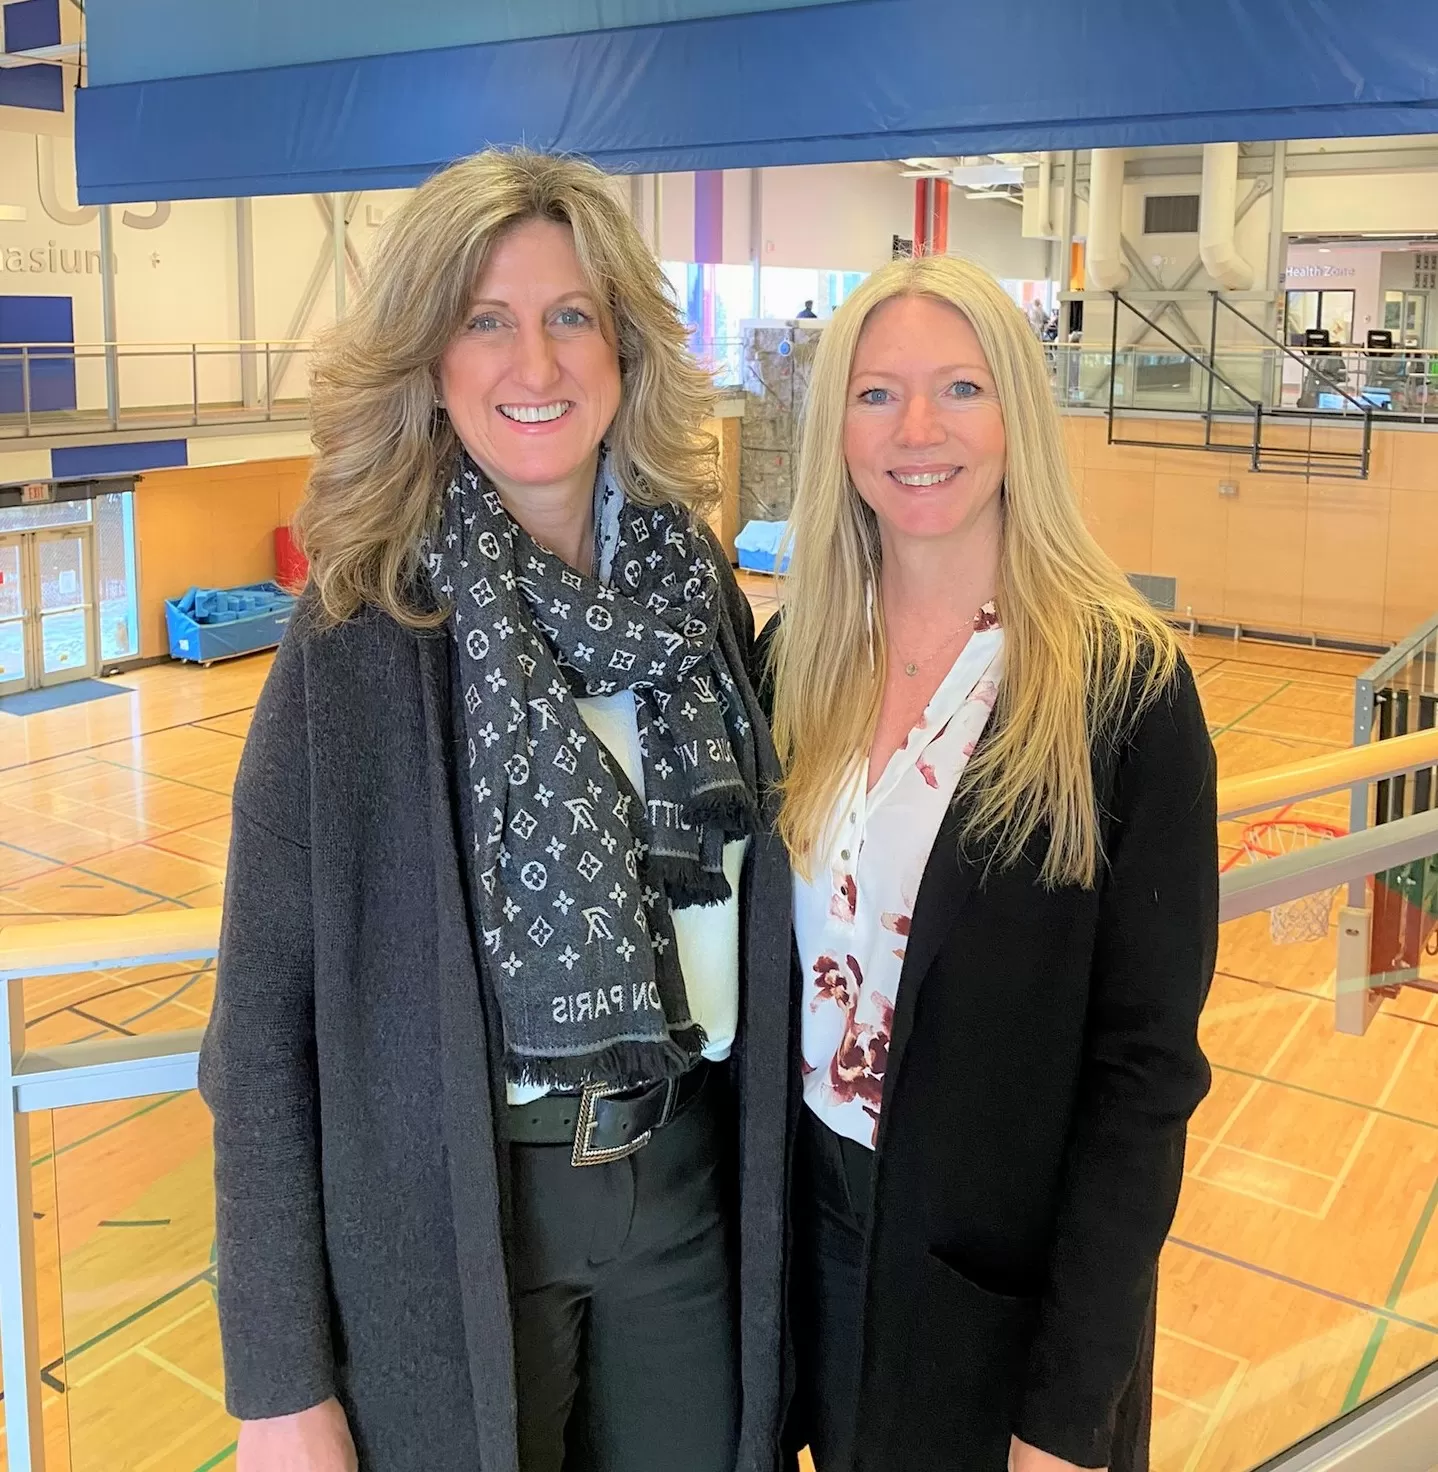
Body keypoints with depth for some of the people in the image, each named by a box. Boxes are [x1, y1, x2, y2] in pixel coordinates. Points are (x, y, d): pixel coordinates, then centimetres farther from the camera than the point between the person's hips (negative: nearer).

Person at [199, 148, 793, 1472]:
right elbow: (262, 1018, -11)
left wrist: (775, 1185, 7)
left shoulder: (700, 591, -2)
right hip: (452, 1214, -3)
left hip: (688, 1180, 4)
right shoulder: (360, 632, -14)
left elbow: (755, 917, 7)